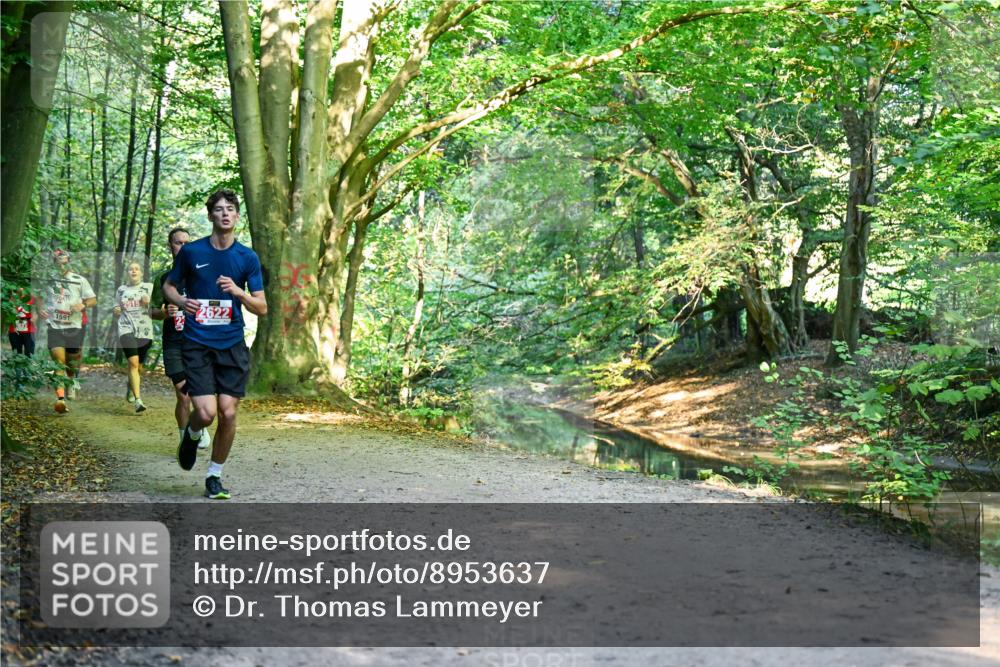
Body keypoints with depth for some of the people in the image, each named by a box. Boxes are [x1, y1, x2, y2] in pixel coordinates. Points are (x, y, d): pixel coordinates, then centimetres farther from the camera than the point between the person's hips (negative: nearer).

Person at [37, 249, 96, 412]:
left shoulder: (79, 280, 5)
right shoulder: (48, 280, 6)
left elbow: (93, 299, 6)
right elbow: (40, 298, 20)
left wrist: (83, 304, -15)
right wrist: (40, 309, 0)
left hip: (74, 327, 1)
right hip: (54, 327, -1)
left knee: (73, 361, 11)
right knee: (59, 361, -14)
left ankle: (70, 383, 44)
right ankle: (60, 399, -21)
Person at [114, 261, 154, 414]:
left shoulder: (149, 287, 10)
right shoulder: (121, 289, 14)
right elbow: (116, 313, 22)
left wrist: (149, 303, -13)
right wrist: (116, 311, -2)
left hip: (145, 330, 1)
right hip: (126, 329, -1)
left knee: (139, 366, 7)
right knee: (133, 362, -20)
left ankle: (131, 389, 37)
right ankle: (138, 400, -25)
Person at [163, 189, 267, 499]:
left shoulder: (248, 258, 2)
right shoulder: (191, 251, 0)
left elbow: (262, 308, 3)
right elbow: (169, 285, 13)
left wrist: (238, 291, -16)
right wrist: (181, 301, -9)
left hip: (233, 345, 2)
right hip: (197, 345, -2)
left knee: (228, 414, -1)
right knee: (206, 413, -13)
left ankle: (214, 476, 18)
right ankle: (192, 435, 24)